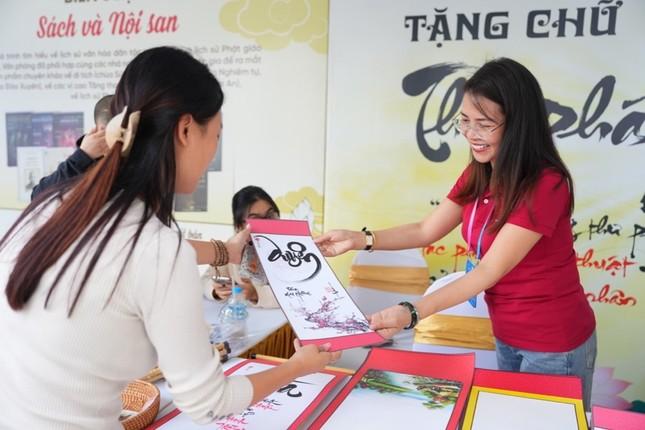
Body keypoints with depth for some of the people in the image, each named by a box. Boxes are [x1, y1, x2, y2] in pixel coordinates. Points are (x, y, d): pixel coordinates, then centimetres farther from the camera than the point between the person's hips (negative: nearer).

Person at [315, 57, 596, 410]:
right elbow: (425, 231, 1)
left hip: (554, 344, -7)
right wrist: (359, 239, -10)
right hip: (506, 336, 7)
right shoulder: (477, 175, -1)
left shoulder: (545, 185, -26)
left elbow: (489, 270, -29)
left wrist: (412, 313, -36)